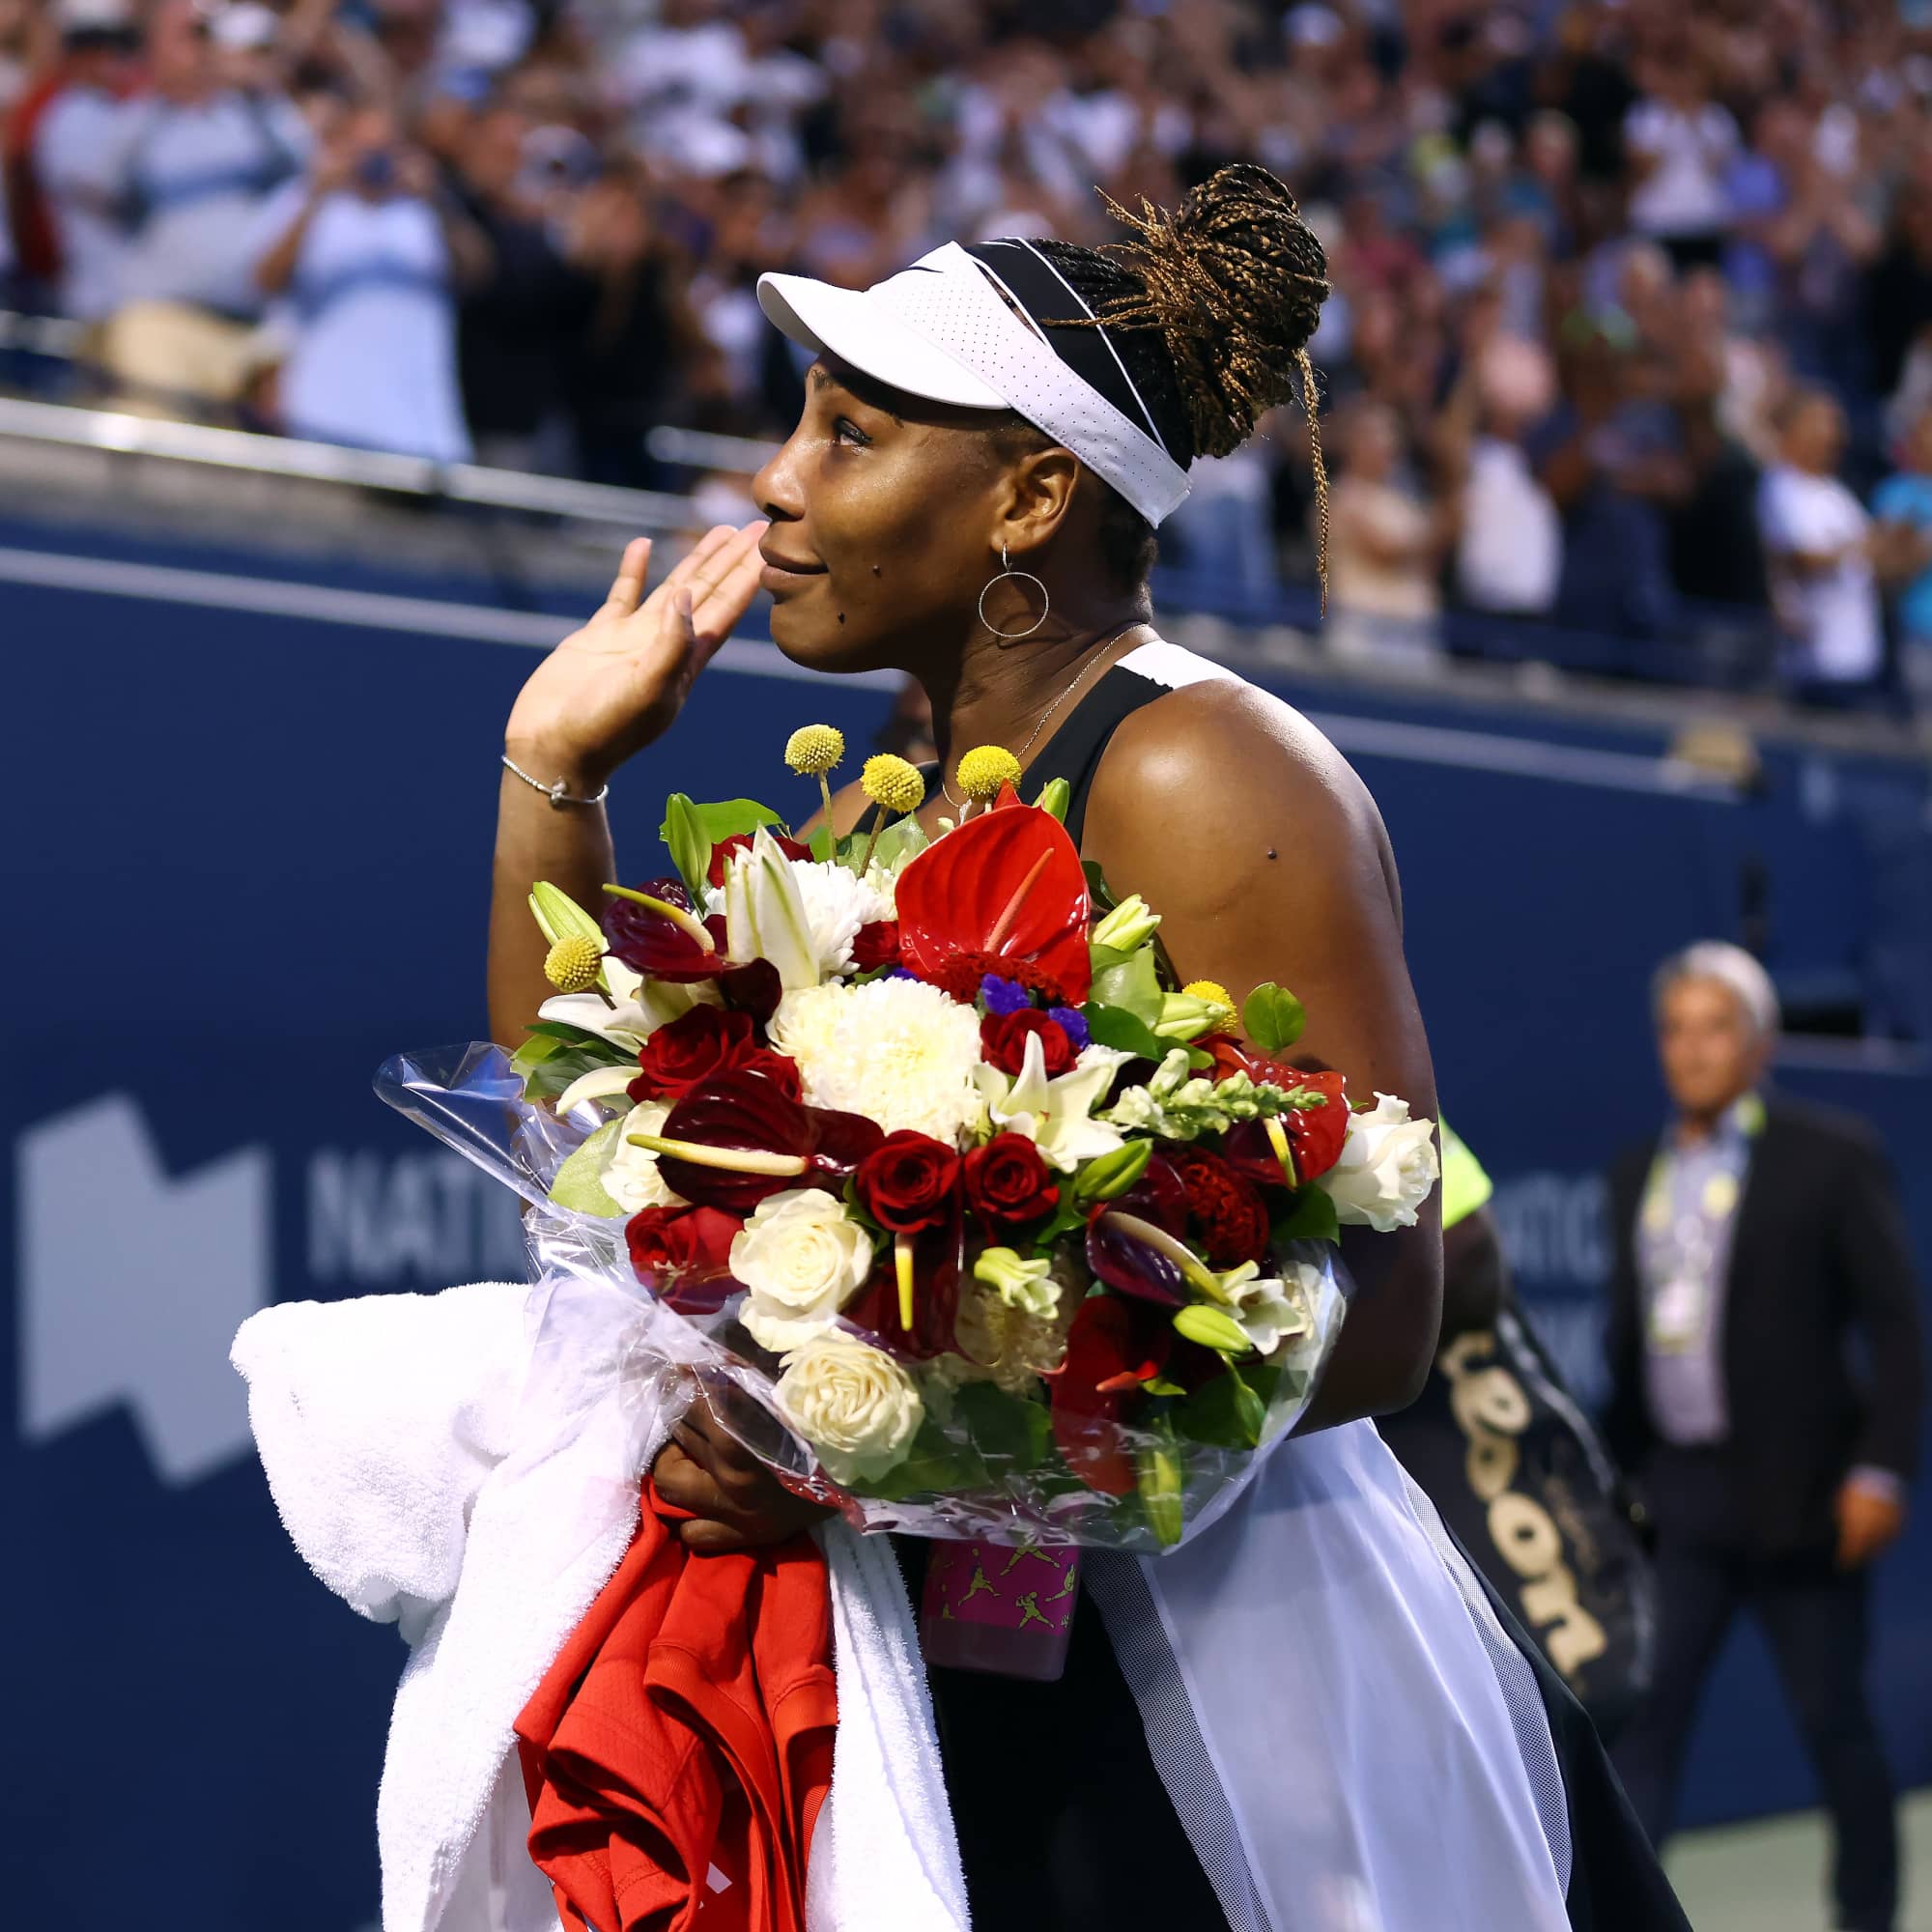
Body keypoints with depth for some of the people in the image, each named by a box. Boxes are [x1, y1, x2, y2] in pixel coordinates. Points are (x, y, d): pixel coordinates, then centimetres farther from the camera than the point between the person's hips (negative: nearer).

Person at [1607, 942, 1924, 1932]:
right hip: (1676, 1493, 4)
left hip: (1796, 1490, -4)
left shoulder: (1832, 1157, -4)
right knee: (1639, 1714, -3)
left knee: (1833, 1721, 6)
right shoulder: (1639, 1173, 11)